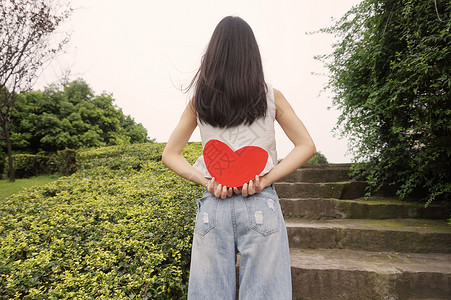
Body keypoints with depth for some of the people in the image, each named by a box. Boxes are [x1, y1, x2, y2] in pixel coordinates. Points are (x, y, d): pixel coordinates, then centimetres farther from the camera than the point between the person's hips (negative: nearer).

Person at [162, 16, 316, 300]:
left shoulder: (199, 100, 6)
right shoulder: (270, 96, 3)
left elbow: (170, 154, 9)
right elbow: (307, 146, 3)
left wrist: (205, 181, -2)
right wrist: (266, 179, -6)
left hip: (212, 207, 2)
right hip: (261, 205, -1)